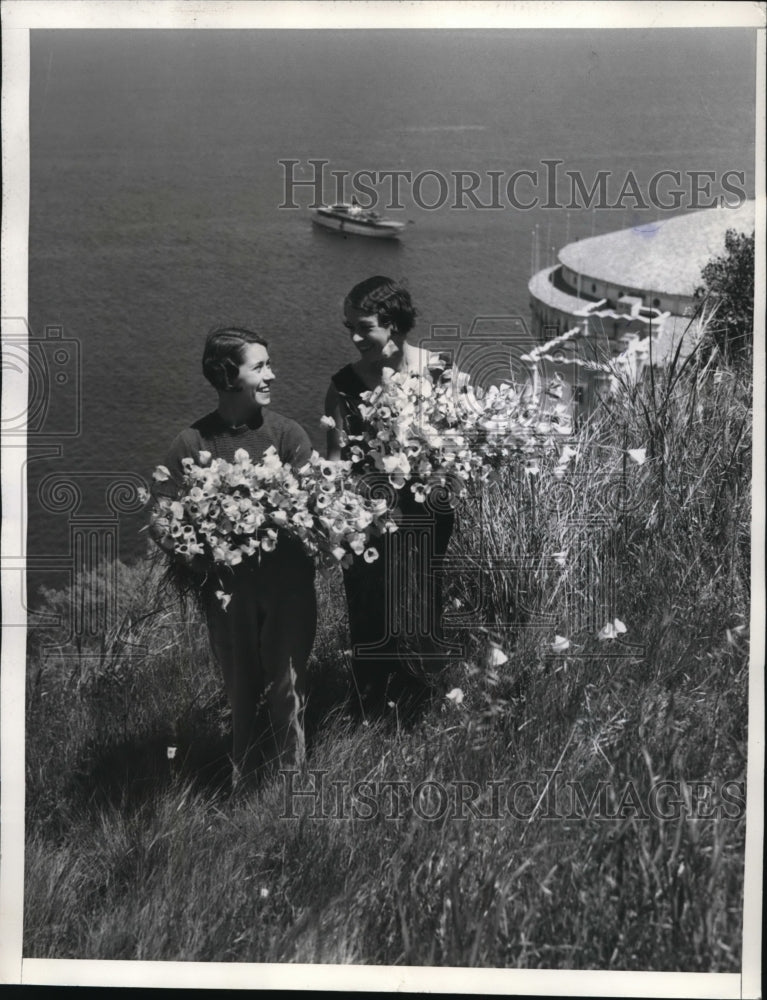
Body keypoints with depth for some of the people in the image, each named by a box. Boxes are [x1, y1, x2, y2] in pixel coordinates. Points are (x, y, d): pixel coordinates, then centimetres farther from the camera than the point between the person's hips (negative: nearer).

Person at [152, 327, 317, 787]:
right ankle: (246, 780, 33)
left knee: (285, 685, 6)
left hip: (286, 580, 0)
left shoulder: (288, 434, -4)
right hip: (226, 584, 1)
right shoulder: (193, 443, -4)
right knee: (241, 688, 12)